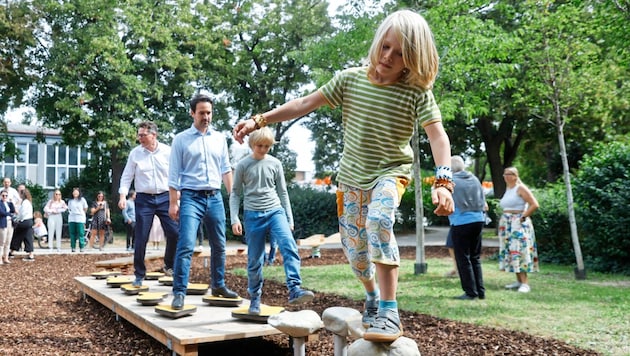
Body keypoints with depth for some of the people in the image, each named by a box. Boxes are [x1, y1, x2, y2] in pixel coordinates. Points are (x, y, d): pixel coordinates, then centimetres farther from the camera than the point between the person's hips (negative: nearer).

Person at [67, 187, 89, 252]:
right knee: (72, 234, 3)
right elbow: (69, 209, 21)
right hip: (71, 219, 3)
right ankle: (73, 247, 9)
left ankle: (81, 247, 0)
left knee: (81, 234, -5)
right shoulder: (70, 200, 11)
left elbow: (85, 209, 11)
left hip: (80, 219, -3)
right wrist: (71, 213, 8)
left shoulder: (82, 200, 2)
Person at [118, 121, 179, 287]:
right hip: (144, 199, 0)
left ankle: (169, 265, 17)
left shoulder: (168, 152, -1)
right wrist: (123, 195, -8)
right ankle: (139, 275, 15)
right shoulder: (135, 153, 1)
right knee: (140, 239, 0)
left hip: (165, 197, 0)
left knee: (175, 233, -7)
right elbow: (127, 176, 4)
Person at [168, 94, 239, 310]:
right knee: (186, 245, -14)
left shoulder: (219, 139, 11)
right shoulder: (181, 139, 1)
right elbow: (174, 174, -1)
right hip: (191, 197, -4)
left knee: (219, 245, 11)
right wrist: (173, 202, -6)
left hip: (215, 197, 4)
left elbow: (226, 169, 15)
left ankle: (219, 286, 26)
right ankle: (179, 293, -10)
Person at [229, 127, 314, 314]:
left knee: (289, 245, -22)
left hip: (275, 211, 1)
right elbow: (235, 194, 7)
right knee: (255, 260, 3)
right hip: (253, 215, -1)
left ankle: (294, 289, -27)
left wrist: (289, 219, 13)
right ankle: (255, 299, 18)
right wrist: (234, 219, -3)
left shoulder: (275, 164, 7)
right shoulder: (243, 165, 2)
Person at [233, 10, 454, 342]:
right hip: (351, 176, 4)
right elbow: (304, 104, -4)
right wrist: (259, 120, -9)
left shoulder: (416, 92, -15)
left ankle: (389, 313, -29)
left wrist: (443, 182, -37)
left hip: (391, 172, -4)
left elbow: (438, 136, -23)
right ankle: (372, 296, 41)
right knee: (354, 247, 11)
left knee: (378, 221, -34)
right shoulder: (351, 79, -6)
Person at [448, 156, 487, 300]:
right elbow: (483, 202, 11)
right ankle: (480, 291, 17)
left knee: (463, 259, 3)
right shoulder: (474, 179, 7)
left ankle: (471, 292, 4)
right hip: (478, 220, 6)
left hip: (461, 222, -6)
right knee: (475, 258, 15)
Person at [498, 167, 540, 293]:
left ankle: (525, 283, -13)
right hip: (506, 224, 8)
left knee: (519, 252, -13)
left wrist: (523, 216, -14)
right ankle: (519, 281, 12)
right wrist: (504, 217, 12)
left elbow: (534, 204, -14)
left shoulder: (520, 188, -8)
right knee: (510, 252, 6)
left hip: (518, 224, -8)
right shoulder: (507, 189, 16)